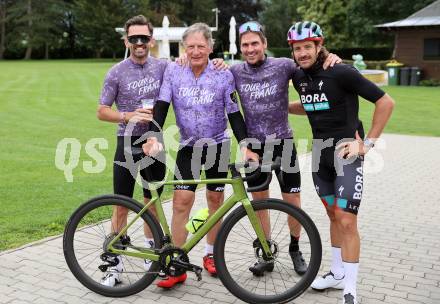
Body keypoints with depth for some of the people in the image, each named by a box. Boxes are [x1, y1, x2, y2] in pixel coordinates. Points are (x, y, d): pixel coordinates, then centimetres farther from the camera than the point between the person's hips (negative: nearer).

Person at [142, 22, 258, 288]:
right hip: (188, 146, 0)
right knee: (182, 201, -8)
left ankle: (210, 254, 27)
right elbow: (161, 105, -8)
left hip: (217, 145, 0)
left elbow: (234, 113, -7)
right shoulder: (174, 71, -7)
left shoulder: (223, 75, -9)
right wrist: (154, 136, -22)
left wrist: (245, 146, -17)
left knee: (215, 199, 9)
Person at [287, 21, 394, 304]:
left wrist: (368, 142, -14)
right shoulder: (299, 77, 4)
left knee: (346, 221, -8)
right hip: (320, 151, 7)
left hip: (347, 151, -7)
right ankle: (337, 273, 30)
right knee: (333, 215, 16)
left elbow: (386, 102, -14)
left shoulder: (342, 73, -18)